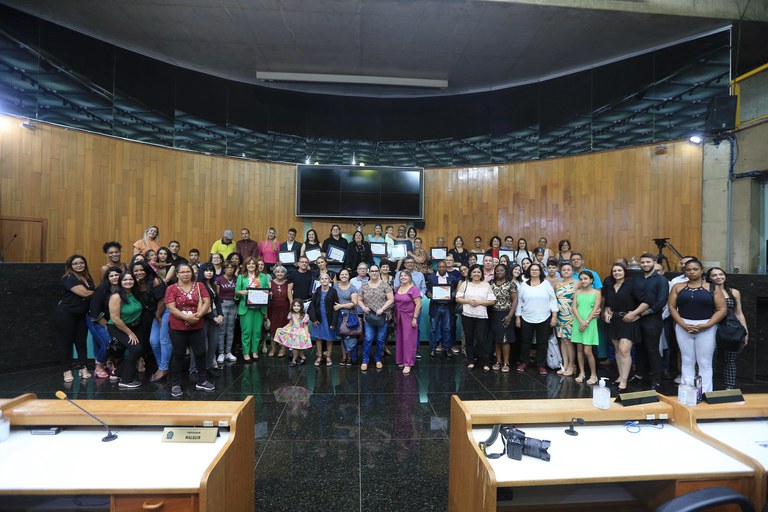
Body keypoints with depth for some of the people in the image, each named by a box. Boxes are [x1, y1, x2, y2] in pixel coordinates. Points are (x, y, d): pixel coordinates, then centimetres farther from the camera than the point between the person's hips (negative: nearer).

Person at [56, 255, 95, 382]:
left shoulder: (88, 278, 10)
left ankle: (82, 367, 13)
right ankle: (67, 370, 9)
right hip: (65, 314, -6)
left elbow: (93, 294, 16)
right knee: (66, 341, 2)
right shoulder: (68, 278, -12)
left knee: (81, 341, 5)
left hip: (82, 315, 6)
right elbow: (84, 293, -21)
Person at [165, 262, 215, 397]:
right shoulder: (171, 289, -2)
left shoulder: (199, 286, 5)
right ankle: (175, 384, 18)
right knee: (178, 355, 7)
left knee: (200, 353, 7)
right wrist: (187, 317, -20)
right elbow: (171, 308, -10)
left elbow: (207, 302, -2)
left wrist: (198, 315, -17)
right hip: (178, 328, -2)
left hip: (197, 327, 2)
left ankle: (202, 381, 21)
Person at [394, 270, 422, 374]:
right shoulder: (398, 288, 9)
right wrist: (395, 316, 9)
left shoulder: (413, 289, -10)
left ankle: (408, 364, 4)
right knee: (399, 339, 10)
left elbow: (418, 305, -13)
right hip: (399, 317, 6)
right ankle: (401, 361, 22)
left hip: (409, 317, -6)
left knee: (408, 339, -3)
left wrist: (415, 318, -16)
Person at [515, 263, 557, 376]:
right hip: (526, 319, 1)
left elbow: (553, 300, 0)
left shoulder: (546, 284, 0)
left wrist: (554, 316, -5)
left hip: (544, 319, -1)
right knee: (525, 341, 11)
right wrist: (517, 317, 3)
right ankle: (523, 362, 27)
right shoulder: (523, 285, 2)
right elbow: (519, 302, 5)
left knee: (542, 343, 7)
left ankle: (541, 365, 19)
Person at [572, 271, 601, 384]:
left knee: (587, 351, -6)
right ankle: (582, 373, 16)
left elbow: (595, 309, -6)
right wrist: (581, 322, -12)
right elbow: (574, 308, 1)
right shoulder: (577, 292, 8)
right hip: (578, 322, 3)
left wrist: (586, 322, -13)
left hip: (590, 323, -3)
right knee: (579, 349, 6)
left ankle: (593, 375, 8)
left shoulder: (596, 292, 1)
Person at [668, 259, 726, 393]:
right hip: (683, 328, 1)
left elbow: (722, 309, -3)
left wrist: (705, 325, -13)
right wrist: (684, 325, -11)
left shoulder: (712, 288, 2)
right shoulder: (678, 287, 6)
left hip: (706, 329, -1)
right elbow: (672, 307, 2)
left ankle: (705, 394, 12)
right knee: (687, 362, 8)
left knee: (705, 363, 3)